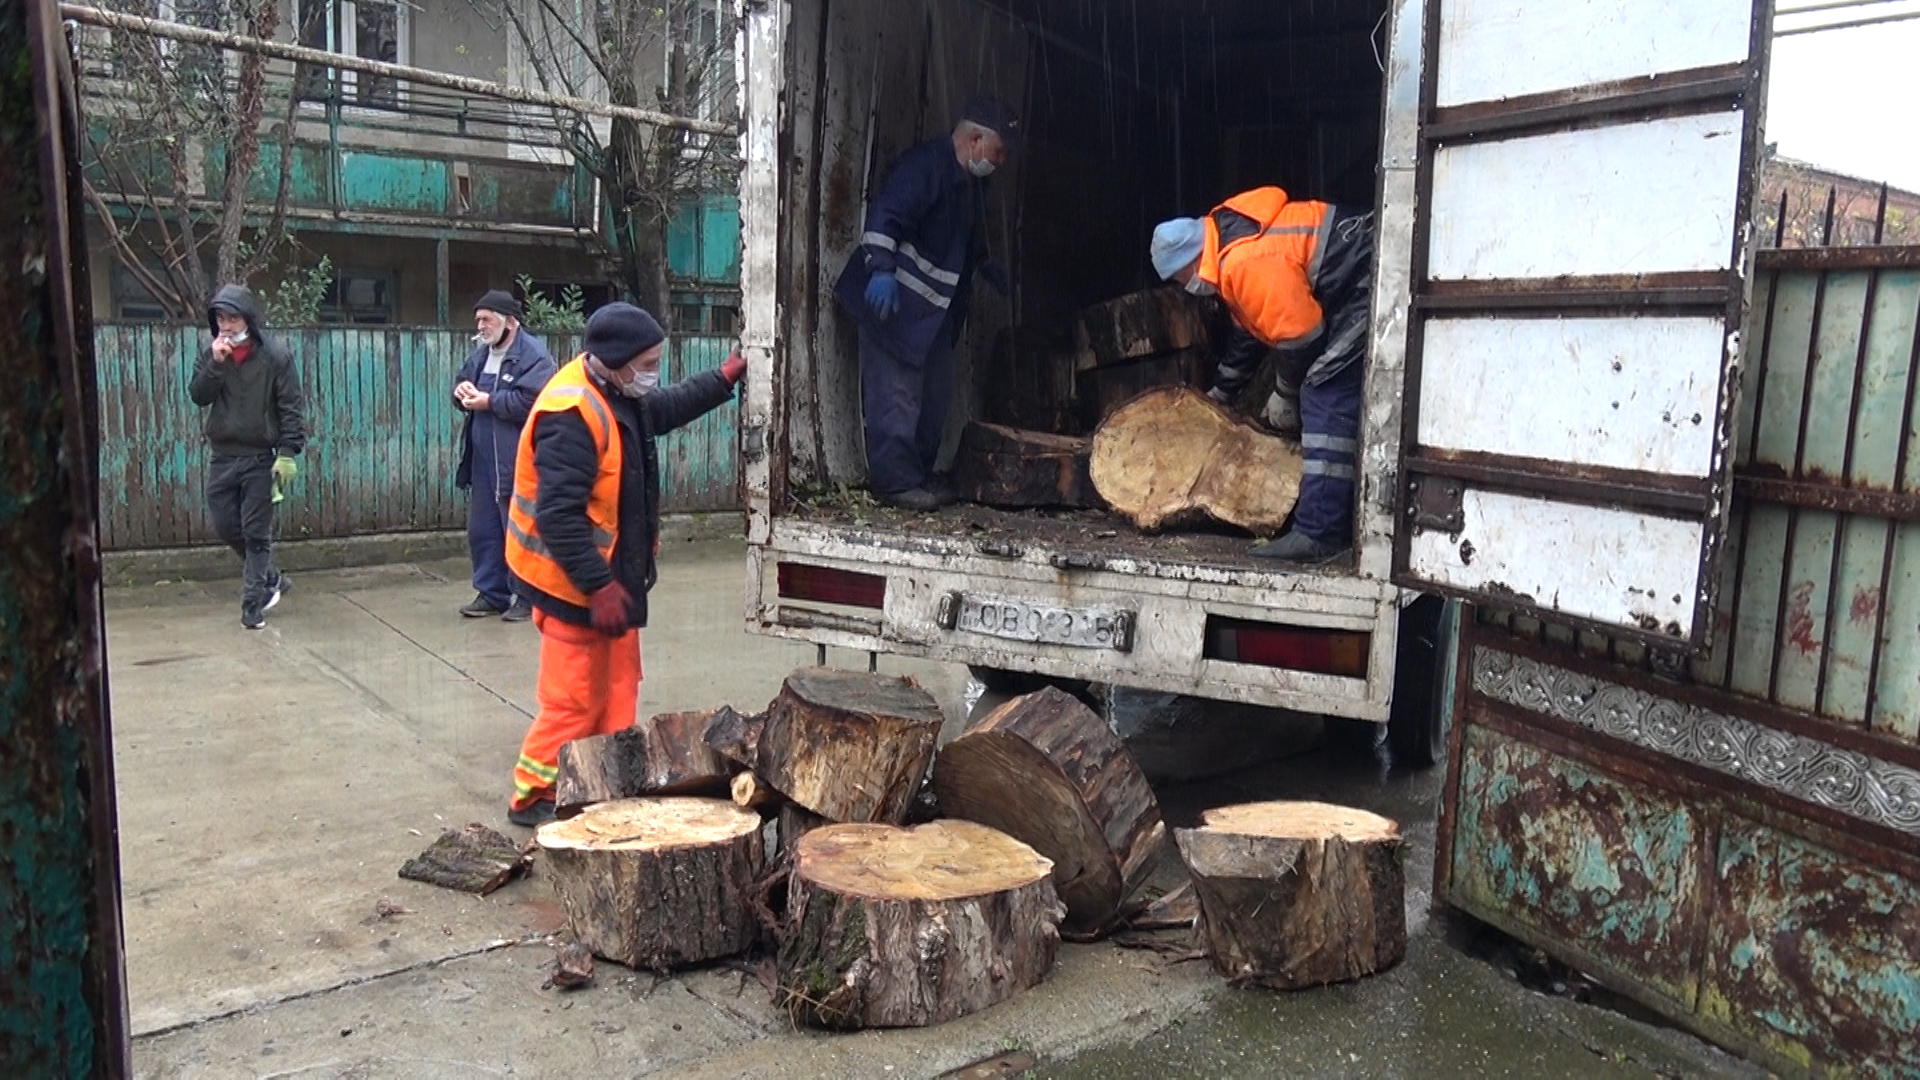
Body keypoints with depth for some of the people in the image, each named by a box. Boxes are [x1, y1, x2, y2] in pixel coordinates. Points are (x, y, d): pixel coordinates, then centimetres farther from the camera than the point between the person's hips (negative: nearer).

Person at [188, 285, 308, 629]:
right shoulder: (211, 354, 6)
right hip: (222, 456, 5)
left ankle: (253, 605, 4)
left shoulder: (275, 356, -7)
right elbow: (198, 396, -4)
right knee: (226, 527, 8)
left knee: (256, 534, -2)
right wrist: (215, 363, -17)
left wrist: (288, 453, -14)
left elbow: (291, 408, -8)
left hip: (260, 458, -5)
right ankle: (272, 579, 27)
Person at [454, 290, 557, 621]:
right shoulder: (480, 353, 16)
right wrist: (463, 390, 1)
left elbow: (532, 400, -24)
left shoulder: (534, 356, -12)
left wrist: (489, 401, -18)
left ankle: (530, 597, 11)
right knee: (481, 529, 13)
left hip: (517, 462, -8)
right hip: (482, 460, 9)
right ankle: (491, 593, 24)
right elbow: (462, 383, 25)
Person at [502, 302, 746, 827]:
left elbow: (666, 408, 28)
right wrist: (598, 587, -28)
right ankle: (532, 798, 13)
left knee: (618, 687, 17)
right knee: (574, 700, -2)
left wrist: (725, 378, 20)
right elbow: (559, 515, -29)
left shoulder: (617, 394, 5)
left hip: (611, 576, 10)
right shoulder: (572, 414, -26)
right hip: (576, 585, -10)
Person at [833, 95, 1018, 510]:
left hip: (936, 309, 10)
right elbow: (886, 215, -28)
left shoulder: (972, 181, 15)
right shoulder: (924, 165, -17)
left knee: (936, 394, 14)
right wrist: (881, 269, -38)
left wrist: (986, 265, 28)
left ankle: (920, 473, 25)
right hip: (894, 301, -10)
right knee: (897, 393, -9)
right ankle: (895, 481, -3)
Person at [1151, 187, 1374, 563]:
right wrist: (1220, 394, 32)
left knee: (1326, 397, -17)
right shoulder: (1234, 243, 13)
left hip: (1369, 282, -11)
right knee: (1326, 399, 13)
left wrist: (1285, 395, -4)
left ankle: (1319, 532, -20)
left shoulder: (1248, 263, -23)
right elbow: (1250, 329, 24)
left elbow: (1300, 335, -20)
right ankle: (1334, 526, 18)